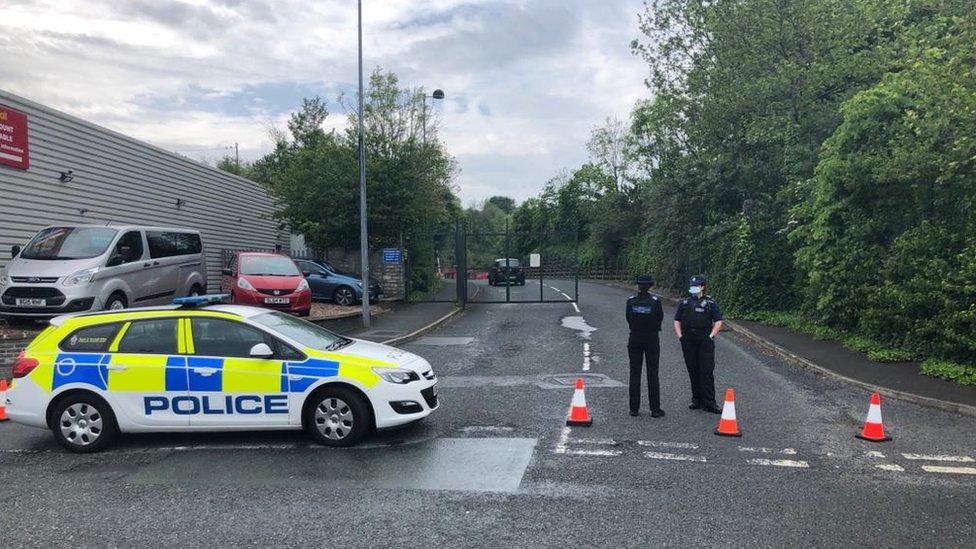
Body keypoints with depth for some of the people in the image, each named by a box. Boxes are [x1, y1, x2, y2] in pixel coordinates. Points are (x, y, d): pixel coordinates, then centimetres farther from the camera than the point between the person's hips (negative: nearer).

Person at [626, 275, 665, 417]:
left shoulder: (631, 301, -6)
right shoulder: (655, 301, -11)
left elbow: (628, 319, 3)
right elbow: (660, 317, 2)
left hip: (635, 339, 1)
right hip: (652, 339, -1)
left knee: (634, 374, 7)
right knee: (652, 374, 5)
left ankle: (634, 408, 9)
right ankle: (655, 409, 8)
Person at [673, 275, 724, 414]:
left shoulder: (710, 303, 4)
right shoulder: (684, 303, 12)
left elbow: (718, 322, 3)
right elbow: (677, 321, 15)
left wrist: (711, 336, -7)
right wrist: (680, 336, 2)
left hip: (705, 342, -3)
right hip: (688, 343, 3)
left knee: (707, 371, -8)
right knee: (693, 372, 7)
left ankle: (709, 403, -7)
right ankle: (697, 399, 17)